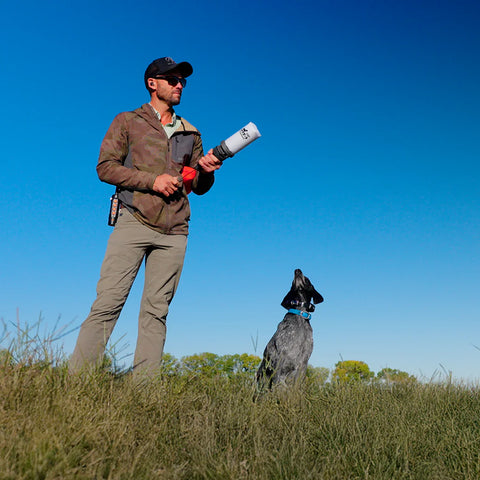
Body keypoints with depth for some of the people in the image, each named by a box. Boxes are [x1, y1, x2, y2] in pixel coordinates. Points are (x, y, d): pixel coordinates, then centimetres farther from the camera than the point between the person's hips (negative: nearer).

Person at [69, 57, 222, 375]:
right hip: (134, 221, -3)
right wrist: (153, 179, -9)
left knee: (157, 310, 1)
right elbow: (105, 166, 1)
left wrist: (206, 171, -3)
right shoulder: (128, 122, 12)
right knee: (108, 301, -9)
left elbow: (199, 188, 21)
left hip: (174, 232, 3)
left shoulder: (191, 133, 22)